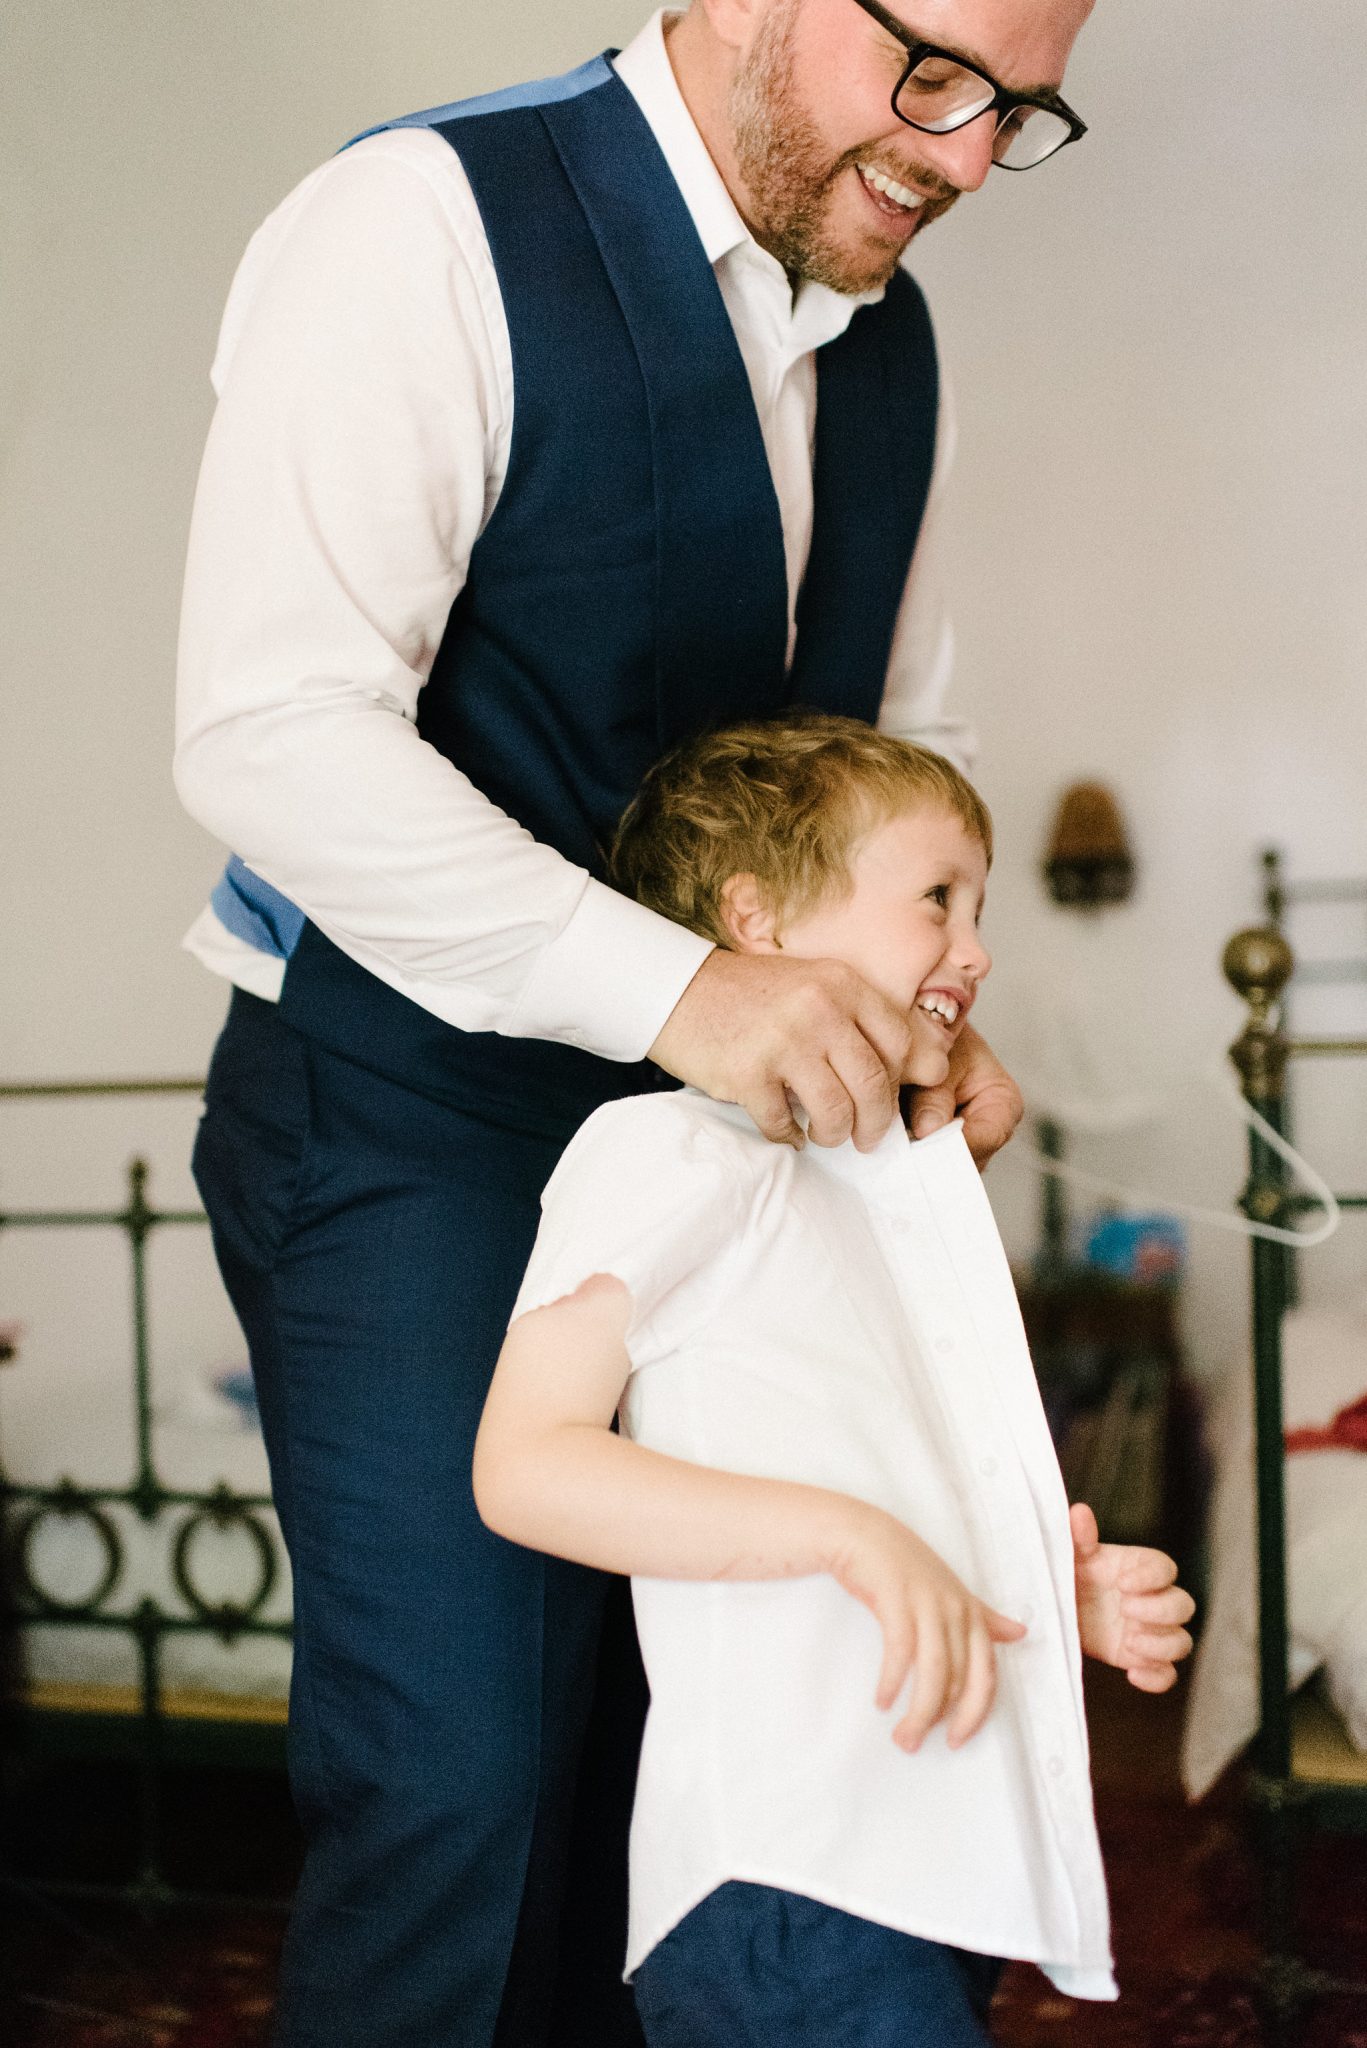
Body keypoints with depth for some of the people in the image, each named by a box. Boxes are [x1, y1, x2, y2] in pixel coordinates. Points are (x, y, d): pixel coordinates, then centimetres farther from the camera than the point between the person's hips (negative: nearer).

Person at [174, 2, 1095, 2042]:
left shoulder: (889, 340, 10)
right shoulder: (424, 232, -14)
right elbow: (269, 728, -24)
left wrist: (921, 1015, 0)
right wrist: (673, 985, -30)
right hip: (407, 1120, -7)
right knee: (455, 1764, -7)